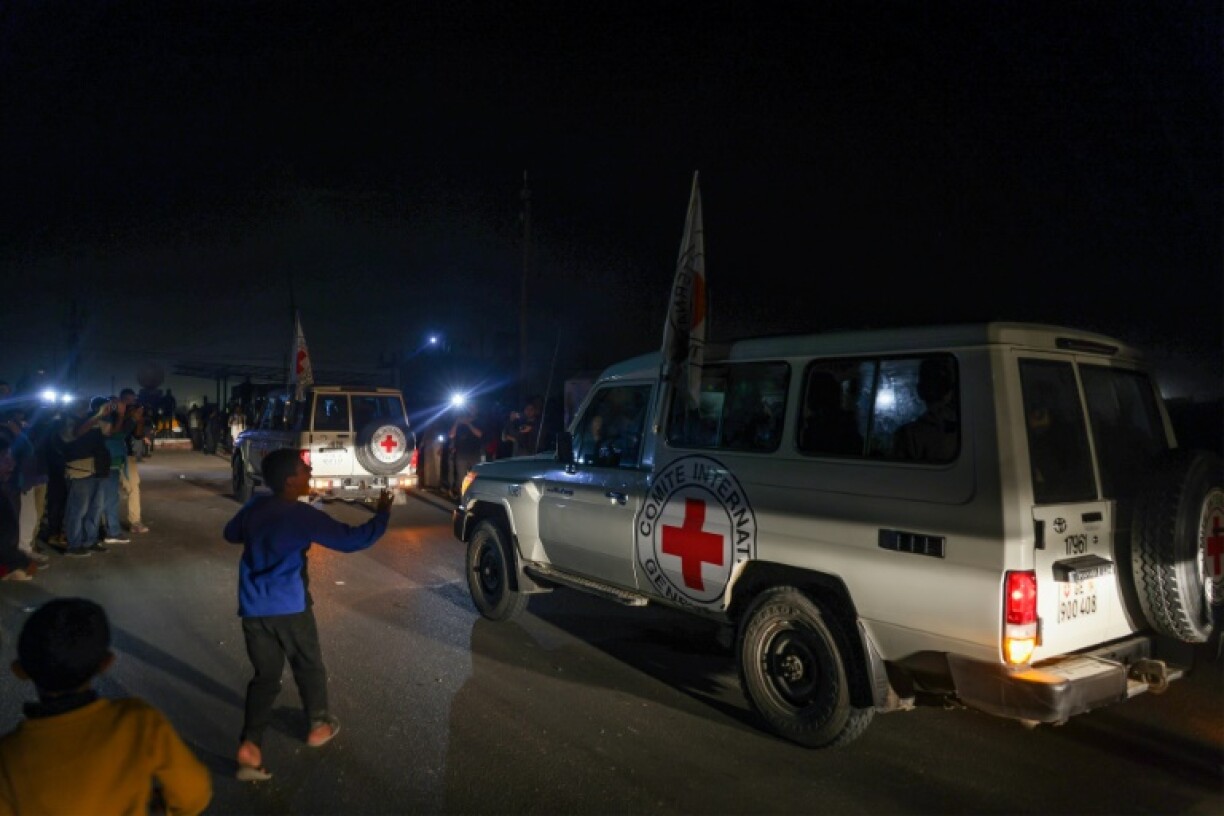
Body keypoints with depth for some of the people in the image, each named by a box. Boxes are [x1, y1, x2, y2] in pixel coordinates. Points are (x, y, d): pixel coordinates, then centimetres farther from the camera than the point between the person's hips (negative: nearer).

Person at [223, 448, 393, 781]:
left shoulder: (253, 508, 3)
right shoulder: (304, 516, -14)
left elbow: (231, 534, 24)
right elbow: (351, 540, -15)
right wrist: (382, 515, -2)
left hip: (253, 608, 5)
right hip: (289, 607, -5)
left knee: (265, 675, 13)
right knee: (309, 667, 17)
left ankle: (250, 743, -1)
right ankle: (318, 725, 32)